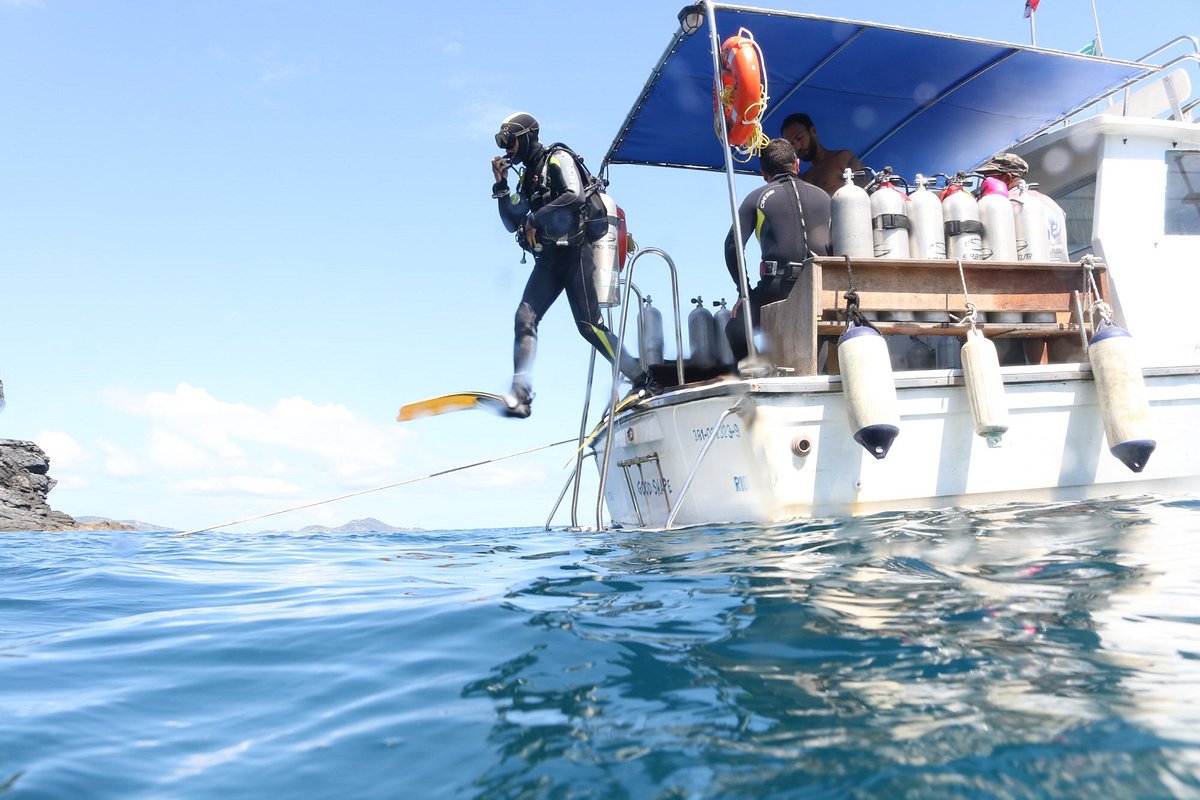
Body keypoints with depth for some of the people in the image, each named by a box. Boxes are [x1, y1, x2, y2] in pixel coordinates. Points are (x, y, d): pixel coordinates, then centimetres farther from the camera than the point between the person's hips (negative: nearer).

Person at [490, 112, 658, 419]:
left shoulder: (557, 159, -2)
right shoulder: (526, 176, 20)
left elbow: (574, 196, -19)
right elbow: (512, 224, 18)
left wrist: (535, 218, -16)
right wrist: (501, 186, 8)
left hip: (573, 253, -7)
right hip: (548, 259, 7)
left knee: (589, 325, -10)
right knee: (525, 317, -9)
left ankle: (643, 380, 1)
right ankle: (520, 396, -12)